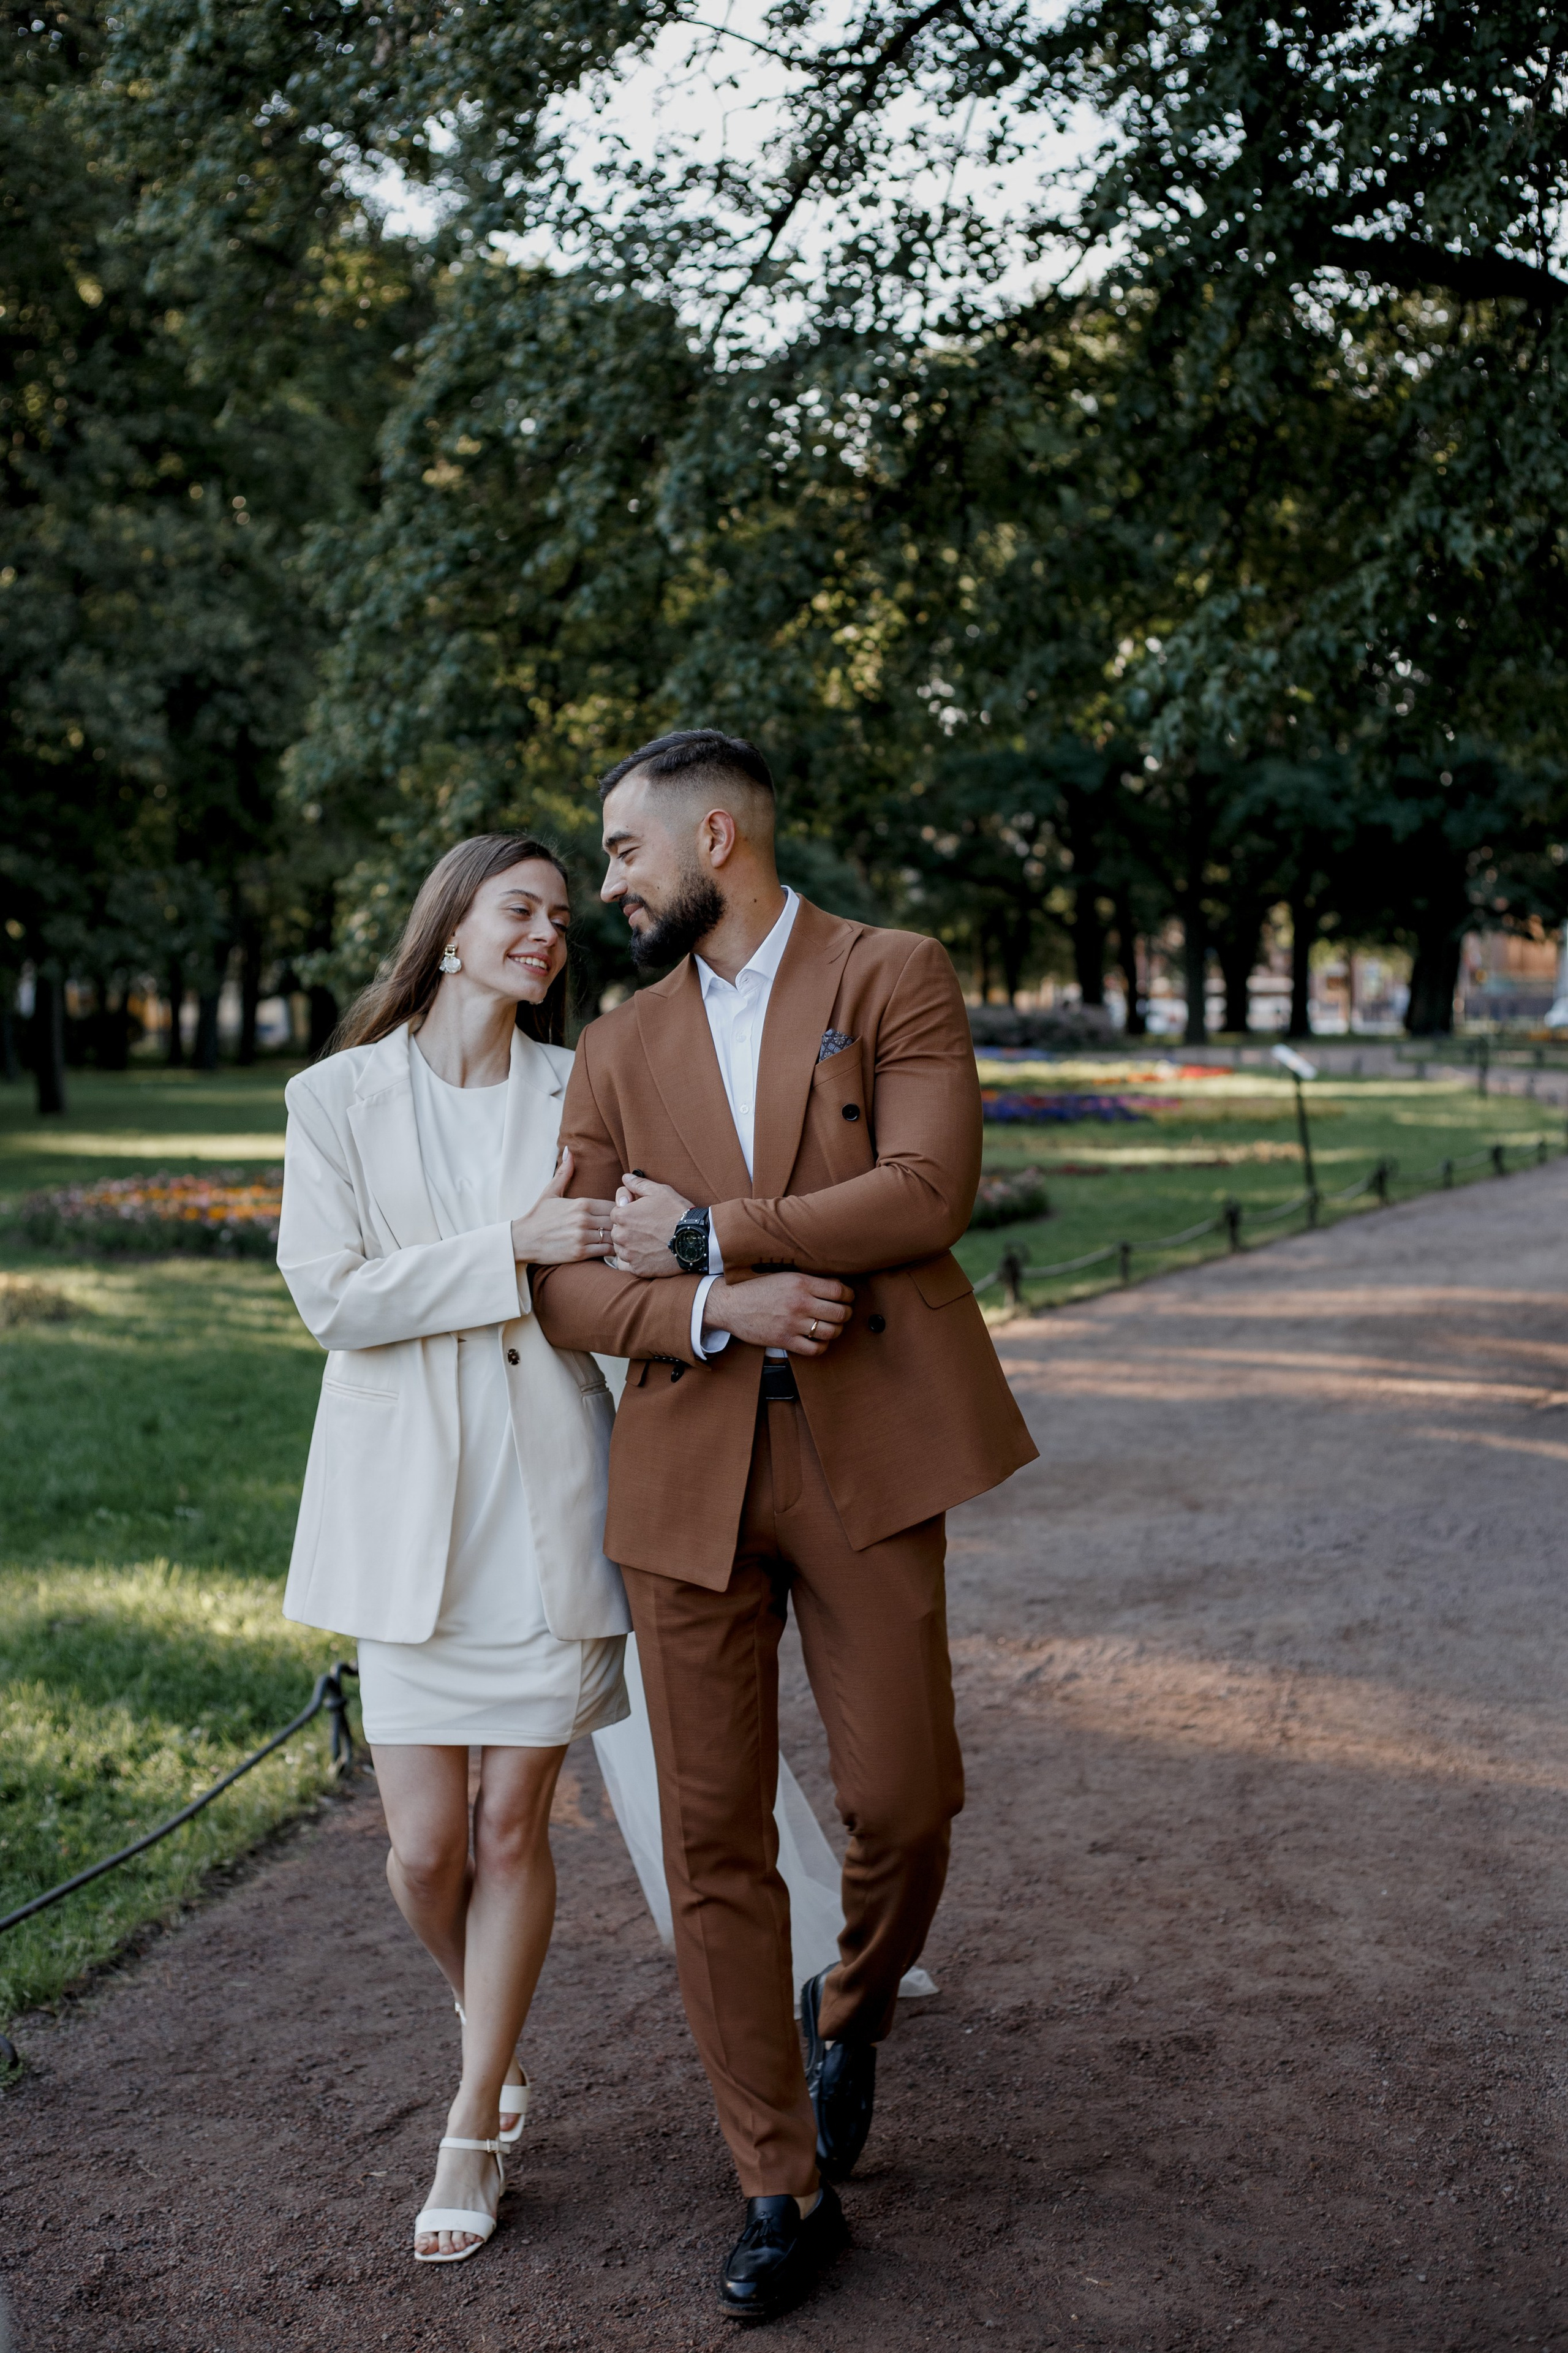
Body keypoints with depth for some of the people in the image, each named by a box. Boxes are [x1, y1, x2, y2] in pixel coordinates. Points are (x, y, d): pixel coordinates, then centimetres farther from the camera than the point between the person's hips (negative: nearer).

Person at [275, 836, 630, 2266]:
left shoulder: (582, 1093, 6)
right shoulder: (340, 1099, 2)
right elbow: (331, 1294, -8)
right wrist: (510, 1250, -17)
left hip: (550, 1489, 1)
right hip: (409, 1501, -1)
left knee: (512, 1827, 4)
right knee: (424, 1847, 1)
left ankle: (475, 2131, 21)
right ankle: (499, 2041, 33)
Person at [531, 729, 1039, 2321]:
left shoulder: (894, 979, 3)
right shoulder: (619, 1047, 14)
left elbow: (929, 1191, -11)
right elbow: (565, 1286, 6)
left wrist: (706, 1236, -9)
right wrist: (717, 1313, -13)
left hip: (865, 1455, -3)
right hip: (687, 1471, 3)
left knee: (901, 1797, -2)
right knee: (714, 1839, 3)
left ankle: (849, 2013, 33)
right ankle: (782, 2189, 18)